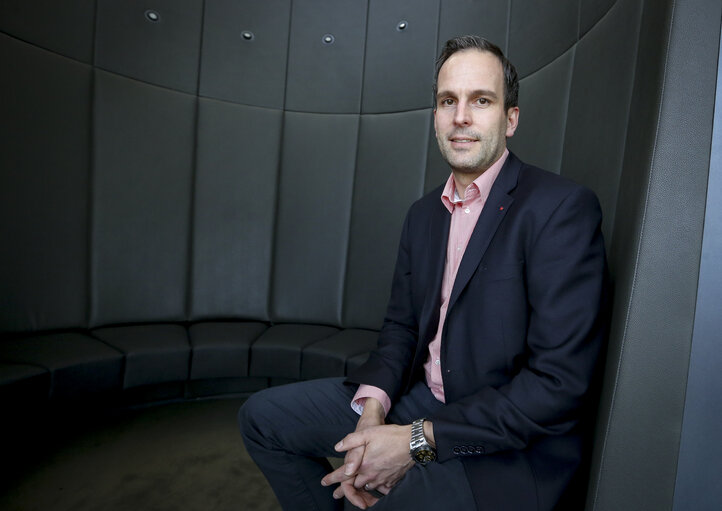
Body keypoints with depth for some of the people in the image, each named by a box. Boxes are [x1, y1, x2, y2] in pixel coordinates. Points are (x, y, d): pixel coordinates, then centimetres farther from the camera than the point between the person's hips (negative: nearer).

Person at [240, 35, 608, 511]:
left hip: (508, 446, -5)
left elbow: (562, 383, -21)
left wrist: (419, 440, -19)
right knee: (263, 416, 5)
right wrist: (373, 409, -10)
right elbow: (401, 325, 9)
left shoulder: (562, 208, -16)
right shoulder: (424, 212, 7)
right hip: (421, 397, 6)